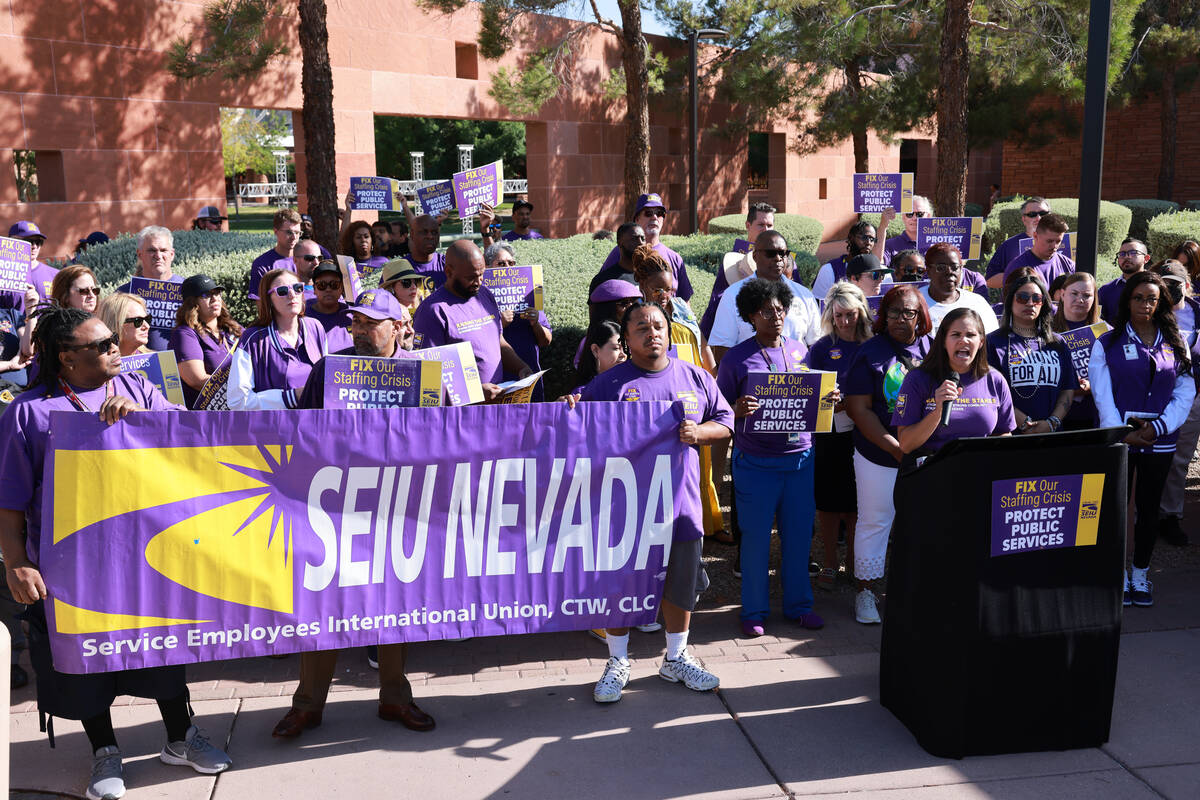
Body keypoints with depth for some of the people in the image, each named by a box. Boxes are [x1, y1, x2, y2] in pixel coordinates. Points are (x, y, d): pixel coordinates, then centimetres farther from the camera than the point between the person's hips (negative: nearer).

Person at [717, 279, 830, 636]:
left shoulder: (800, 350, 9)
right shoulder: (737, 358, -3)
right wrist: (738, 411, -22)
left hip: (801, 456, 4)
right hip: (756, 461, -3)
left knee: (799, 533, 10)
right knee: (756, 536, 3)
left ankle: (799, 603, 27)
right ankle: (754, 610, 18)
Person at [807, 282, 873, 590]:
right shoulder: (822, 348, -3)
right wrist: (848, 402, -21)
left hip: (863, 433, 2)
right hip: (831, 434, -2)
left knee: (857, 500, 11)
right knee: (830, 501, 5)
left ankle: (853, 560, 26)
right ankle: (830, 564, 18)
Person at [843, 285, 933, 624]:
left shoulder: (932, 348, 3)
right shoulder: (871, 352, -7)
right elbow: (859, 410, -10)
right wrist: (896, 449, -16)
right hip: (879, 455, -3)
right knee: (874, 522, 6)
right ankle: (865, 592, 20)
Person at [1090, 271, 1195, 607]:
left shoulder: (1175, 344, 7)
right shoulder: (1108, 343, 0)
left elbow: (1185, 392, 2)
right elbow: (1102, 393, -5)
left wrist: (1157, 427, -10)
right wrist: (1120, 432, -15)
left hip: (1160, 440, 2)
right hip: (1119, 439, -2)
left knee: (1149, 507, 11)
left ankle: (1141, 574, 23)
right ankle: (1117, 575, 15)